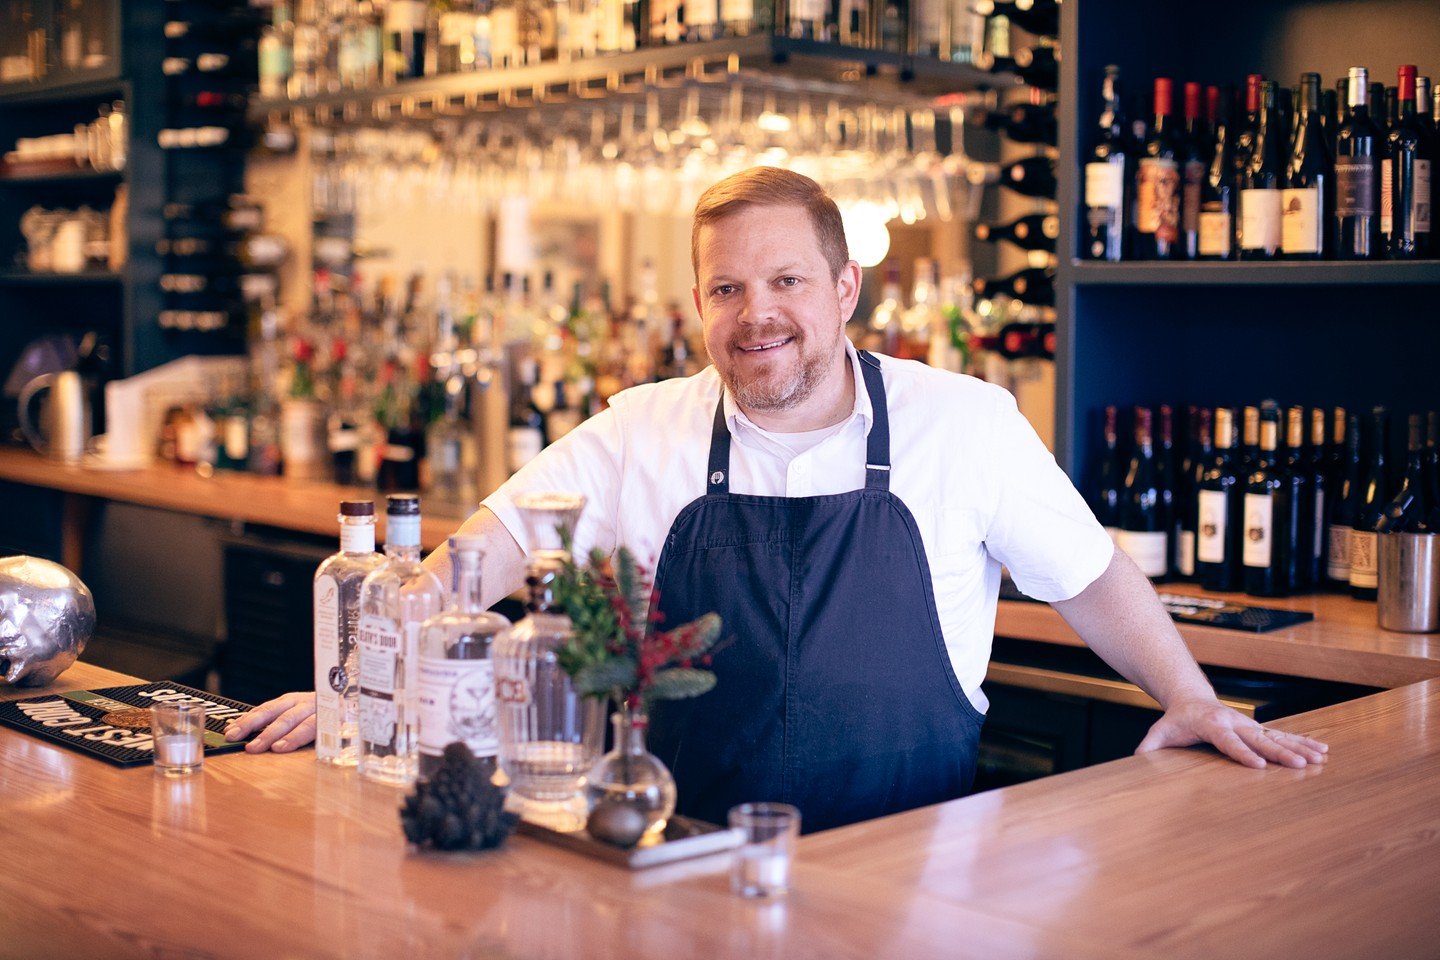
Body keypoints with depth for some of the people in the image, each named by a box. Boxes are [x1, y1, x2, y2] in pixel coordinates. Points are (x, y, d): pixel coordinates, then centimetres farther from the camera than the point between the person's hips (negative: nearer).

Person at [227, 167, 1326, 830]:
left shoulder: (966, 422, -1)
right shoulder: (644, 435, 3)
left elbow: (1090, 575, 8)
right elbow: (494, 550, 3)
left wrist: (1192, 699, -2)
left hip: (915, 868, -1)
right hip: (697, 863, 1)